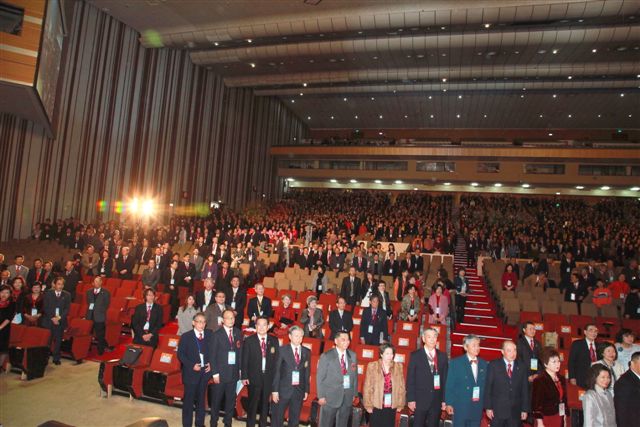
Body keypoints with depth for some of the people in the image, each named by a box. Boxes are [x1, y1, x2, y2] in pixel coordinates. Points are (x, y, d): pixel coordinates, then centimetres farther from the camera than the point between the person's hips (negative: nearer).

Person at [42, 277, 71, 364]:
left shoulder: (67, 295, 6)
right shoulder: (48, 293, 4)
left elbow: (67, 309, 2)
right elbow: (45, 308, -1)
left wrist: (59, 317, -11)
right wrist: (52, 318, -10)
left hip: (61, 321, 1)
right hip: (48, 321, -1)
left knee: (58, 340, 4)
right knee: (47, 340, -1)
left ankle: (56, 358, 13)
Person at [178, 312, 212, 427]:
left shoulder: (210, 335, 0)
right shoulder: (186, 336, -8)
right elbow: (180, 354, -7)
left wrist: (210, 364, -6)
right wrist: (192, 365, -16)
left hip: (205, 371, 3)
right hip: (191, 372, -3)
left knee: (201, 399, 16)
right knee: (188, 400, 6)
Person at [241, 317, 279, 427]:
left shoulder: (274, 340, 2)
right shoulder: (249, 340, -3)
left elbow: (277, 359, 2)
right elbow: (245, 360, -4)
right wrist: (244, 377, -9)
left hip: (269, 378, 2)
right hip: (254, 377, -2)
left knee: (265, 404, 13)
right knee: (252, 404, 6)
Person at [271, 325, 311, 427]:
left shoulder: (307, 352, 4)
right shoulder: (282, 350, -6)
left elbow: (307, 372, 6)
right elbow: (277, 371, -7)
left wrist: (306, 390, 4)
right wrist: (275, 390, -10)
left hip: (299, 391, 3)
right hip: (284, 389, -3)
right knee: (277, 418, 6)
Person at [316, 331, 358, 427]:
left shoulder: (353, 356, 5)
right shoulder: (326, 356, -8)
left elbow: (355, 375, 9)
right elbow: (320, 377, -7)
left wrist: (354, 393, 6)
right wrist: (321, 396, -10)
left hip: (348, 397, 4)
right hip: (330, 397, -4)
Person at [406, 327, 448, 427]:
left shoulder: (443, 356, 5)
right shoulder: (415, 355, -3)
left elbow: (445, 379, 5)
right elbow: (410, 379, -4)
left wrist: (444, 400, 3)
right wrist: (411, 399, -8)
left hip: (437, 401, 2)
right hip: (420, 400, -2)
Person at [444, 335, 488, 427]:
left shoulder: (483, 364, 8)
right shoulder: (455, 363, -4)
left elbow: (485, 385, 10)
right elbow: (449, 385, -5)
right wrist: (449, 404, -9)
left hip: (477, 409, 4)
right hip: (460, 408, -3)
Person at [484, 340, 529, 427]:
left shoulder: (523, 367, 6)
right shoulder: (493, 365, -2)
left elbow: (525, 390, 7)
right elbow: (488, 387, -2)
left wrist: (525, 409, 4)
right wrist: (488, 407, -7)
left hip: (515, 411, 2)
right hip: (497, 410, -2)